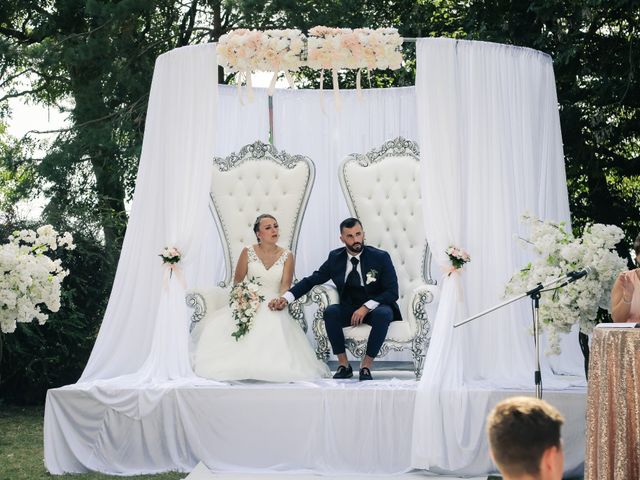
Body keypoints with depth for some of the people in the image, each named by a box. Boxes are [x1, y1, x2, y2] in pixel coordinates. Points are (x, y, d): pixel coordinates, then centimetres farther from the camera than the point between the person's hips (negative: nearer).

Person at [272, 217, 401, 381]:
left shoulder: (381, 257, -9)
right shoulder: (336, 258, 0)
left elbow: (392, 292, -13)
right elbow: (311, 280, 1)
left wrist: (366, 307, -26)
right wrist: (286, 298, -14)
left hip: (376, 308, -3)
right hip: (349, 309, 3)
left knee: (383, 314, -38)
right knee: (330, 311, -29)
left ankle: (366, 366, -25)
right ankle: (343, 365, -19)